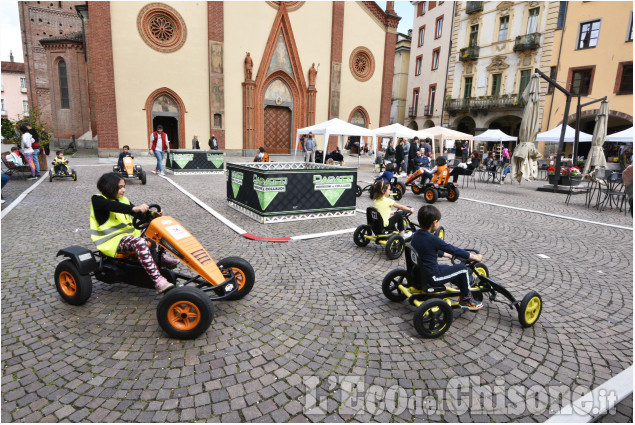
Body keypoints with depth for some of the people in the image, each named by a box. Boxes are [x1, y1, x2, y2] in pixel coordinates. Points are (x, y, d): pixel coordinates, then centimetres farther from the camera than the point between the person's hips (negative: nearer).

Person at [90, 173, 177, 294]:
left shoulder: (123, 200, 18)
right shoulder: (98, 200, -5)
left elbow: (139, 213, 8)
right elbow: (114, 207, -27)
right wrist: (135, 208, -44)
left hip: (129, 234, 8)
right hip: (113, 241, -8)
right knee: (139, 242, -36)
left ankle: (162, 256, 1)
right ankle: (158, 281, -47)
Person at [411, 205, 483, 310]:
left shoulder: (416, 235, 1)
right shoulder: (433, 239, -25)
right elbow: (453, 249, -14)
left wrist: (446, 254, 27)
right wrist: (473, 256, -1)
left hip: (420, 273, 9)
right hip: (432, 278, -9)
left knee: (447, 267, 30)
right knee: (462, 269, 3)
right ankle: (466, 299, 18)